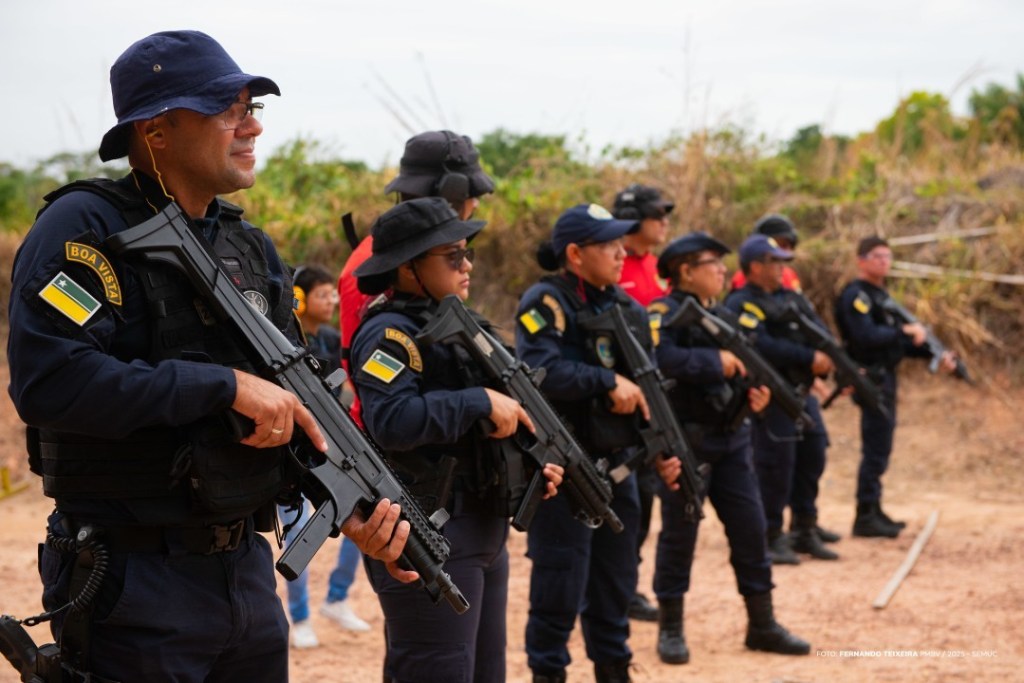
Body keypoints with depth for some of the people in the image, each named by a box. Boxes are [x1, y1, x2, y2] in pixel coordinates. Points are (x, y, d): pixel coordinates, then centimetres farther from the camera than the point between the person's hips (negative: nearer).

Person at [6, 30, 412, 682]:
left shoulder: (251, 247, 11)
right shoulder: (84, 227, -12)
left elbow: (298, 403, 14)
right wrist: (227, 384, -22)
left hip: (247, 571, 7)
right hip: (131, 582, -7)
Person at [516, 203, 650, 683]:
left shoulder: (626, 307, 10)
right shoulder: (545, 303, -12)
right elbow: (540, 371, -28)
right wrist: (609, 381, -25)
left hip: (616, 463, 7)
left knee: (616, 581, 15)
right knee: (559, 586, -2)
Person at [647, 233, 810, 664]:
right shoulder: (666, 312, -10)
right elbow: (661, 358, -29)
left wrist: (754, 392, -2)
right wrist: (716, 362, -22)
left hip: (730, 440, 7)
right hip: (686, 441, -7)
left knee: (751, 528, 8)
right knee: (679, 534, 1)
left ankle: (762, 624, 17)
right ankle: (670, 629, 13)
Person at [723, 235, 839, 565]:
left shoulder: (792, 299, 17)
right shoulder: (741, 304, -9)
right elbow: (761, 346, -22)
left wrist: (824, 360, -13)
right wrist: (808, 358, -24)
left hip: (803, 392, 8)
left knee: (812, 458, 10)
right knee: (775, 465, -6)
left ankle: (805, 531, 22)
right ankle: (770, 538, 3)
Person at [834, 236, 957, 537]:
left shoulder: (881, 295, 18)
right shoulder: (856, 295, -12)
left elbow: (899, 342, 19)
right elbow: (866, 337, -26)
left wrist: (936, 355, 10)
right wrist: (905, 331, -22)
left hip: (885, 377, 10)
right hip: (872, 379, -10)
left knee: (880, 449, 14)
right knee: (875, 450, -9)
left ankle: (874, 511, 21)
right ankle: (865, 518, -5)